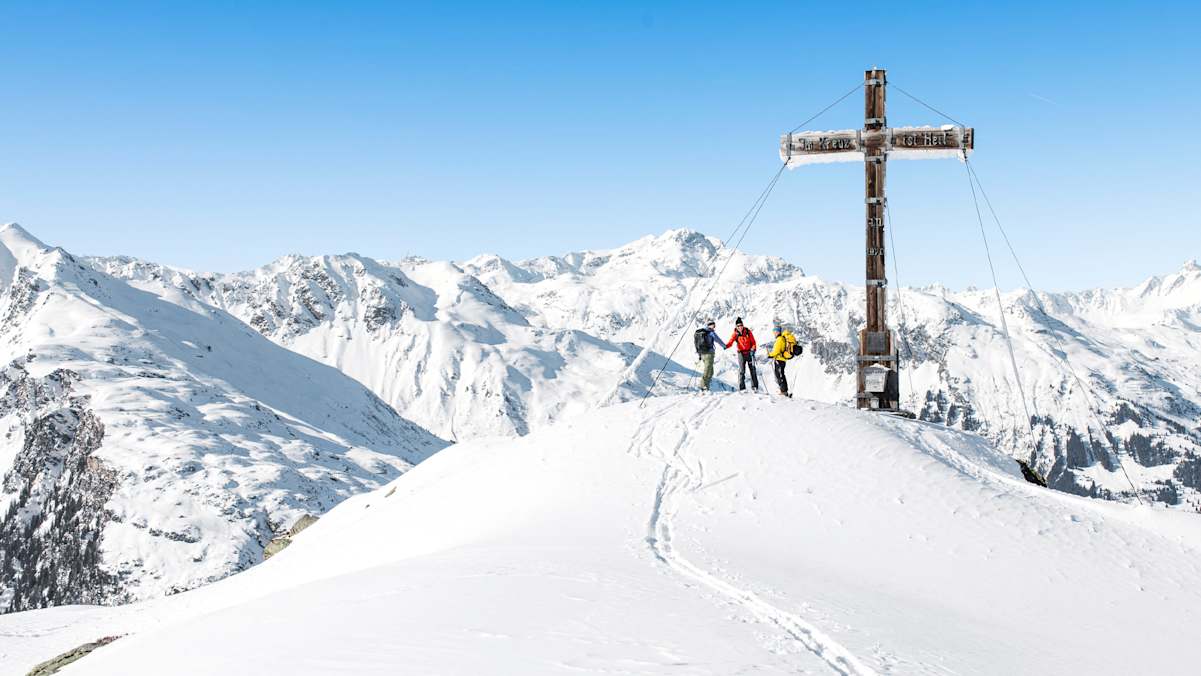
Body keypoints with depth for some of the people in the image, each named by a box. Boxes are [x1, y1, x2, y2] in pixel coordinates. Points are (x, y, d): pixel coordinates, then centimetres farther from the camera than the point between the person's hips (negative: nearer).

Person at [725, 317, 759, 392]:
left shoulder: (748, 332, -1)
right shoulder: (735, 334, -3)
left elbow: (753, 342, 3)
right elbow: (731, 342, -13)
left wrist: (753, 349, -12)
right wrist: (726, 346, -33)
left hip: (749, 353, 1)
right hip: (741, 353, -1)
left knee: (753, 370, 3)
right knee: (742, 371, -6)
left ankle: (755, 387, 9)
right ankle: (741, 387, -3)